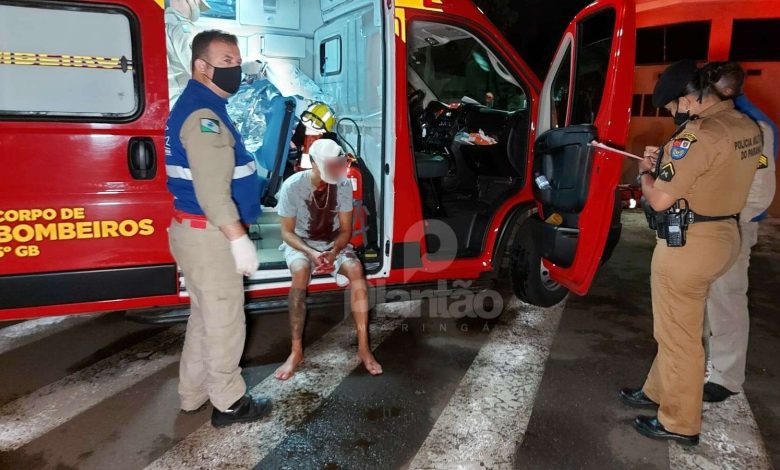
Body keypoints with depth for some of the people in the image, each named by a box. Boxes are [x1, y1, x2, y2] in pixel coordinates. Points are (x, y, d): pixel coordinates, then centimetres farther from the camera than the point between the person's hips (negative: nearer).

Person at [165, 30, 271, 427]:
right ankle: (229, 404, 17)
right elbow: (212, 188, -27)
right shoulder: (203, 113, -18)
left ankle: (193, 394, 33)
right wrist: (239, 238, -25)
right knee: (225, 322, 2)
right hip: (208, 235, -11)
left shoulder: (200, 106, 16)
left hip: (196, 230, 11)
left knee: (204, 317, 20)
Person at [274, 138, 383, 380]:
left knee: (356, 269, -30)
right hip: (300, 243, -2)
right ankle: (296, 351, -29)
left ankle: (363, 347, -24)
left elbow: (345, 230, -6)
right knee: (300, 271, -37)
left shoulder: (344, 184, -12)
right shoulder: (293, 185, -18)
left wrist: (333, 251, -27)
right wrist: (311, 253, -29)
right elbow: (287, 232, -12)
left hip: (334, 243, 2)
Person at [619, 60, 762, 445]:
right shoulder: (747, 127, 6)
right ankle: (658, 391, 38)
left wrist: (645, 172, -1)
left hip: (687, 244, -9)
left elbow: (660, 199, -22)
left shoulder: (699, 134, -23)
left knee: (679, 335, 5)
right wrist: (666, 163, 9)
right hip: (723, 234, 9)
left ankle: (680, 423, 20)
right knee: (676, 327, 22)